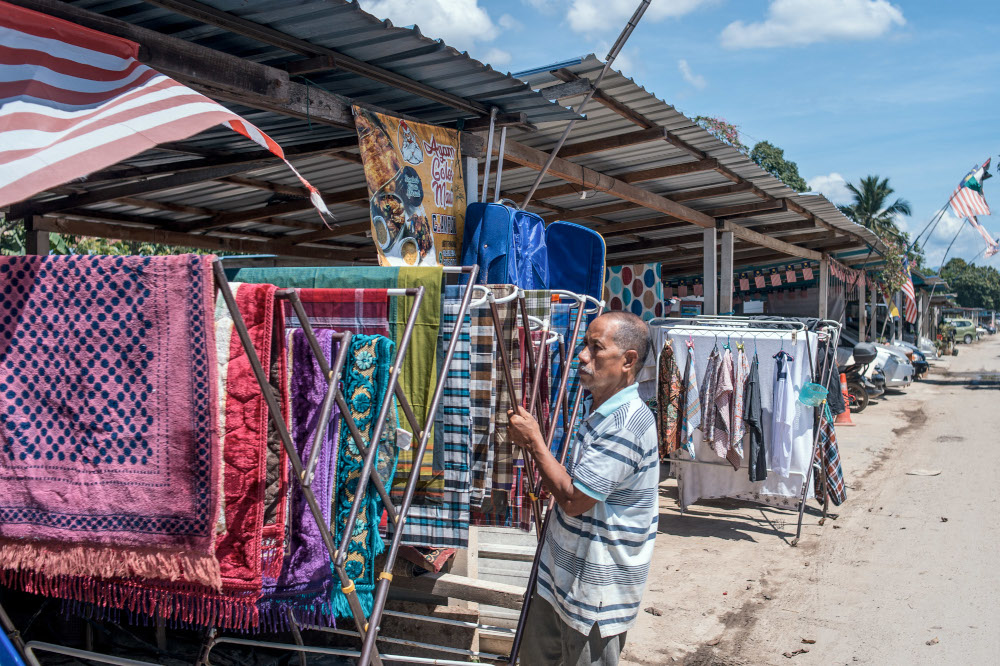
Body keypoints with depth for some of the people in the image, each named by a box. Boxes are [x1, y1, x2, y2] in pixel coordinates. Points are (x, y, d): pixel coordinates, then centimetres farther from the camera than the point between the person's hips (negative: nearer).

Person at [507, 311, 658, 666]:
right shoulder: (602, 411, 8)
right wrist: (533, 445, 3)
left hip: (595, 592, -10)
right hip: (563, 572, 10)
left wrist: (534, 441, -16)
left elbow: (573, 500, -25)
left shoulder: (626, 424, -26)